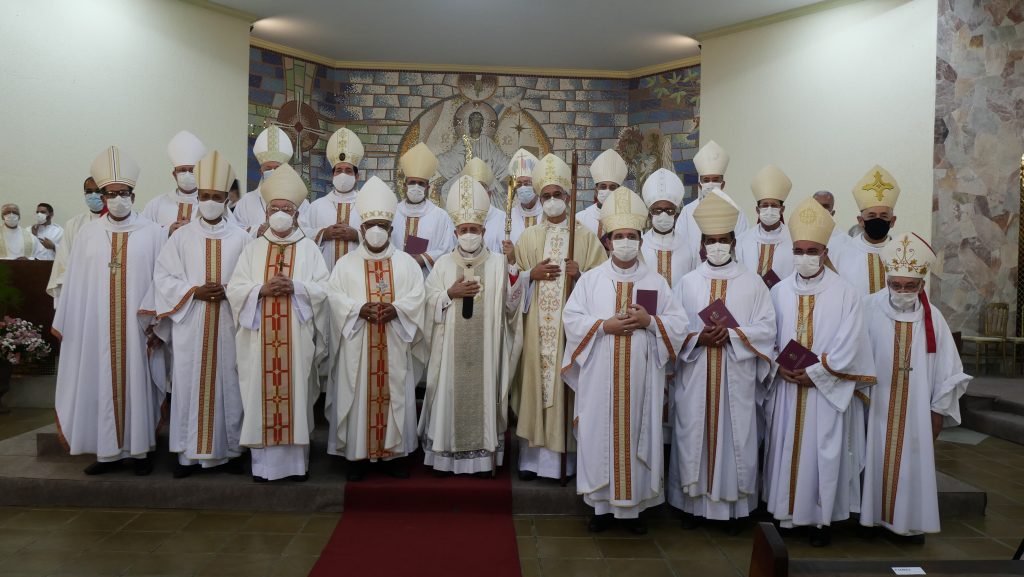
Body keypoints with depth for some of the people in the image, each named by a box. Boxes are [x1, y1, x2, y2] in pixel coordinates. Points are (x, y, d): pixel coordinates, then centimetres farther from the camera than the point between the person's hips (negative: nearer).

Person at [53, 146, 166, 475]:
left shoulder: (153, 233, 0)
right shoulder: (88, 234, 6)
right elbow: (75, 284, 6)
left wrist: (155, 320, -11)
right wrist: (65, 325, 5)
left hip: (137, 326, -2)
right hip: (96, 326, 2)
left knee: (137, 381, 4)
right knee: (102, 383, 6)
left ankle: (140, 450, 13)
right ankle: (108, 451, 15)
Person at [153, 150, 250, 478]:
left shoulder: (240, 238, 4)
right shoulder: (182, 237, 5)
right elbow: (162, 276, 3)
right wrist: (193, 291, -11)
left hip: (228, 325, 0)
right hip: (190, 325, 0)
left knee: (228, 386, 4)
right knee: (189, 386, 2)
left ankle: (229, 450, 15)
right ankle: (189, 453, 12)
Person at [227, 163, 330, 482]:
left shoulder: (309, 248, 6)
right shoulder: (253, 248, 10)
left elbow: (322, 289, -1)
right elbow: (234, 289, 3)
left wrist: (295, 286, -17)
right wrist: (262, 289, -14)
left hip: (297, 338, -1)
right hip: (259, 338, 1)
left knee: (296, 394, 1)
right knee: (261, 395, 1)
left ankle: (297, 461, 9)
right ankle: (263, 462, 9)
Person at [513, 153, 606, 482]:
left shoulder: (585, 237, 5)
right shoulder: (528, 238, 12)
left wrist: (580, 274, -14)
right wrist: (532, 274, -8)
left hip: (572, 324, -2)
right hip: (537, 327, 2)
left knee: (566, 384, -2)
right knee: (535, 383, 0)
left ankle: (564, 457, 8)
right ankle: (533, 456, 8)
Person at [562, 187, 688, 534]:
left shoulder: (655, 281, 6)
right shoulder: (591, 279, 5)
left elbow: (679, 322, 4)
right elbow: (572, 319, -1)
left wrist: (650, 320, -13)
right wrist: (604, 325, -14)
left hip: (640, 377, 0)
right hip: (600, 378, 0)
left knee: (637, 434, 5)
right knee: (600, 435, 3)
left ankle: (634, 505, 19)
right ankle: (602, 504, 17)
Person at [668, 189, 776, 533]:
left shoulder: (752, 283, 3)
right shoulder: (687, 283, 5)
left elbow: (765, 328, -2)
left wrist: (731, 334, -16)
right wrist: (699, 338, -15)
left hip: (737, 379, -1)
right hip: (694, 378, 1)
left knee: (735, 437, 4)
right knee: (694, 435, 5)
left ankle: (734, 506, 18)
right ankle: (695, 502, 19)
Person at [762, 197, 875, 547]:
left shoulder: (845, 294, -4)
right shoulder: (779, 292, 5)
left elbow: (848, 347, -8)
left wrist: (814, 373, -13)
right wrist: (780, 367, -11)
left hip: (825, 389, -3)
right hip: (785, 387, 3)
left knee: (822, 451, 2)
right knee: (784, 448, 7)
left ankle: (821, 518, 16)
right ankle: (784, 513, 20)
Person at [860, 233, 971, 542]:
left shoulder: (932, 318, -3)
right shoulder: (870, 310, -10)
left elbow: (947, 371, 4)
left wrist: (938, 412, 4)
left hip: (916, 410, 2)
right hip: (875, 408, -2)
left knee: (914, 465, 8)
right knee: (876, 462, 5)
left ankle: (912, 521, 24)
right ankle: (873, 515, 21)